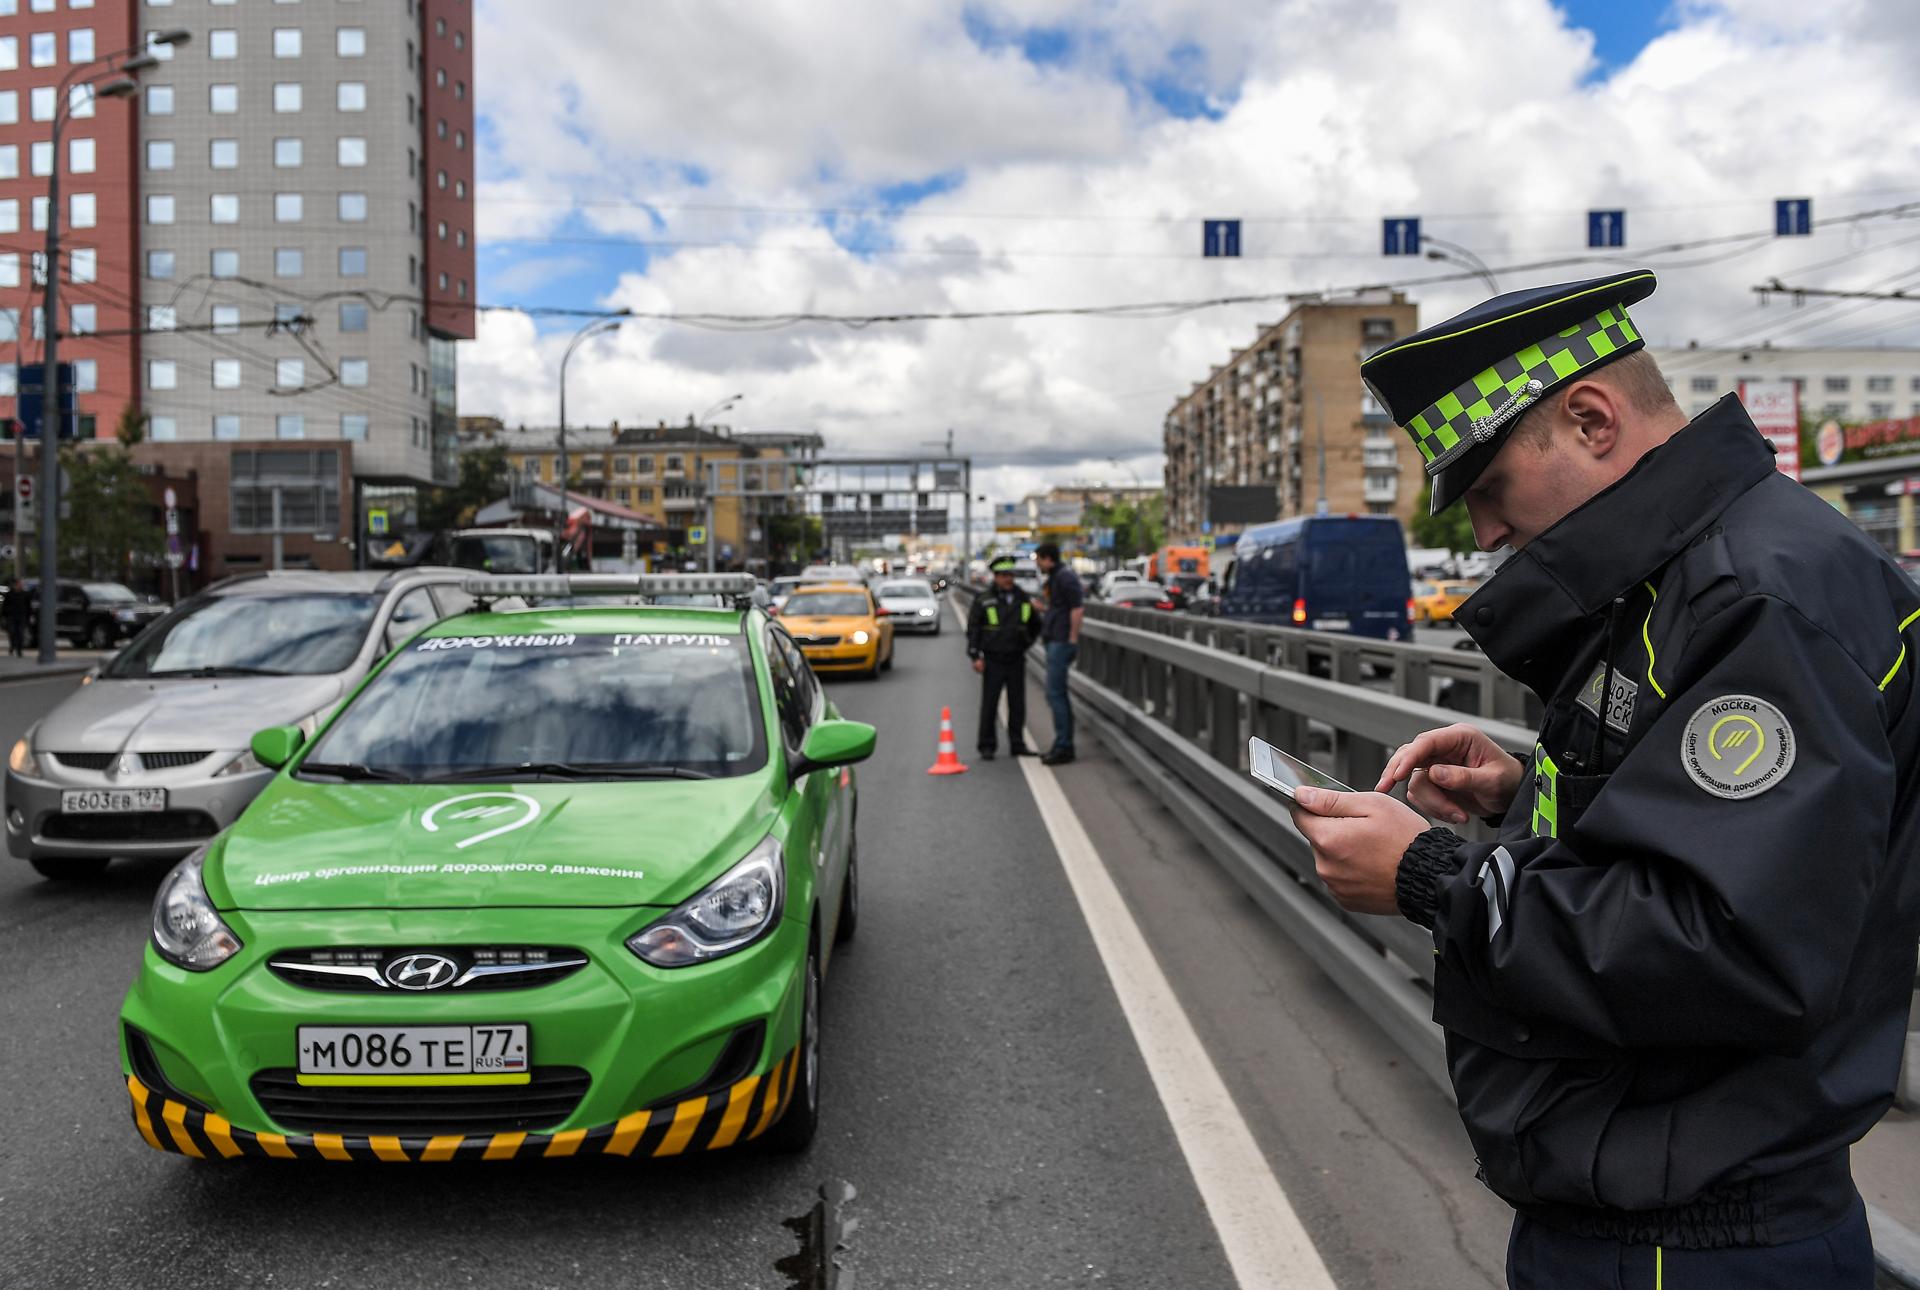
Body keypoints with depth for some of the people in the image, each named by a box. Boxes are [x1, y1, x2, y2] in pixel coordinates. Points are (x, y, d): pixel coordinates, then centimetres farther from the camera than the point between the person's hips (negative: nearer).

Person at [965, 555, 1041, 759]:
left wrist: (1025, 644, 14)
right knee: (989, 705, 0)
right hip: (993, 661, -3)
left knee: (1017, 704, 7)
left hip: (1016, 660, 4)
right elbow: (972, 629, -4)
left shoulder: (1022, 599, 6)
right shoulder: (983, 600, -4)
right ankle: (986, 747, 7)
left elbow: (1035, 625, 20)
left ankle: (1017, 744, 17)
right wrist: (975, 656, -10)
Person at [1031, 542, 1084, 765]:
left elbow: (1078, 608, -21)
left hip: (1061, 643, -11)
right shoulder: (1056, 577, 17)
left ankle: (1063, 747, -6)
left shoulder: (1065, 577, -14)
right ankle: (1064, 746, 20)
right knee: (1059, 694, 14)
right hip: (1056, 642, 11)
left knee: (1055, 694, -9)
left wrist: (1073, 638, -20)